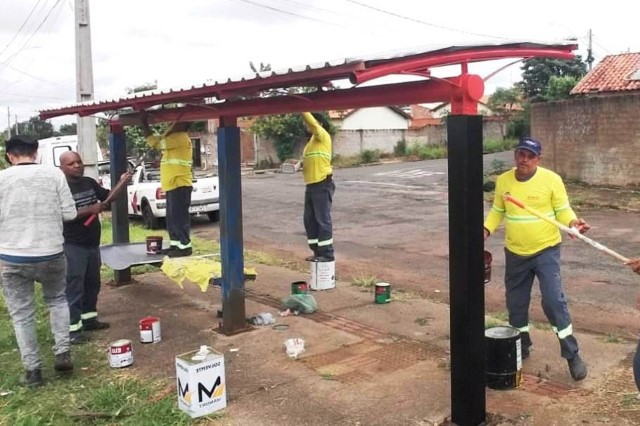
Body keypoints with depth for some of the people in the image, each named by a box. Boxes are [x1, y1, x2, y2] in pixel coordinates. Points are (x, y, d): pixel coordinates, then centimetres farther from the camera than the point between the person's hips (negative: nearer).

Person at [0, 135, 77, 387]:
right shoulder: (54, 174, -4)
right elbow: (70, 213, -3)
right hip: (51, 254, 1)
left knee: (21, 314, 13)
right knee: (57, 300, 25)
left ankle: (32, 370, 17)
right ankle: (62, 353, 17)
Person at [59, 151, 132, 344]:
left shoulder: (89, 182, 8)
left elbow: (107, 196, 12)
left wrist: (121, 183, -5)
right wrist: (90, 210, -27)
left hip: (93, 243, 8)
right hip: (73, 246, -8)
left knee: (92, 283, 17)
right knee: (74, 287, -5)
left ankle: (89, 318, 30)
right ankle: (73, 327, -1)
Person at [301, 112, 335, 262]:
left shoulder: (323, 137, -6)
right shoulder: (311, 141, 20)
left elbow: (312, 123, -22)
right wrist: (300, 164, 7)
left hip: (323, 185, -9)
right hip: (311, 185, 9)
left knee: (323, 220, -6)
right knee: (310, 220, 11)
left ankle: (327, 253, 2)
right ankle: (318, 252, 21)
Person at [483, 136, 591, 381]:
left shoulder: (551, 179, -10)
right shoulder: (503, 181, -1)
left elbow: (562, 210, -5)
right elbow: (497, 211, 9)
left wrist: (573, 222, -25)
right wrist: (486, 229, -7)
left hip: (546, 250, -4)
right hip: (515, 253, 4)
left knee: (553, 300, -11)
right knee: (516, 303, 13)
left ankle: (572, 354, 4)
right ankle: (521, 347, 34)